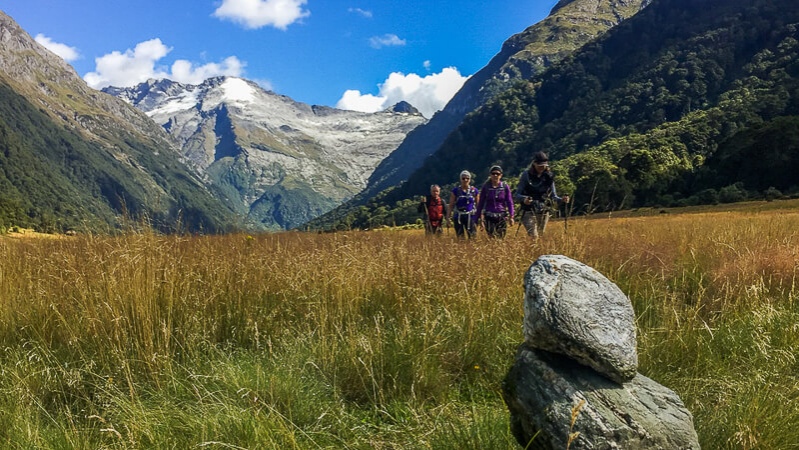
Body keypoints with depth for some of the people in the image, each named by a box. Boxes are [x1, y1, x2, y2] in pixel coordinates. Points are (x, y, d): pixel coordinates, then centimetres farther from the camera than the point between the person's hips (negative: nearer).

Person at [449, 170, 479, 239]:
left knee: (473, 237, -8)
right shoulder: (456, 190, 2)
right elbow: (451, 205, 4)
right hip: (458, 217, 0)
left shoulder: (474, 190, 5)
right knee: (460, 238, 2)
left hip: (471, 216, 0)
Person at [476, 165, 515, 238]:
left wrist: (511, 216, -4)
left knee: (501, 237, 0)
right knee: (491, 238, -7)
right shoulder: (486, 187, 2)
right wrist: (478, 217, 6)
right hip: (489, 216, 0)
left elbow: (509, 202, 4)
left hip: (502, 216, 0)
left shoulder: (505, 186, 2)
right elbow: (481, 203, 8)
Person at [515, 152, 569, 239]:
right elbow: (517, 195, -6)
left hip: (544, 212, 4)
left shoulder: (549, 177, 4)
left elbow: (553, 196, 7)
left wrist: (562, 200, -14)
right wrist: (524, 199, -28)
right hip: (529, 211, -4)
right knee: (533, 237, -18)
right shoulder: (526, 175, -4)